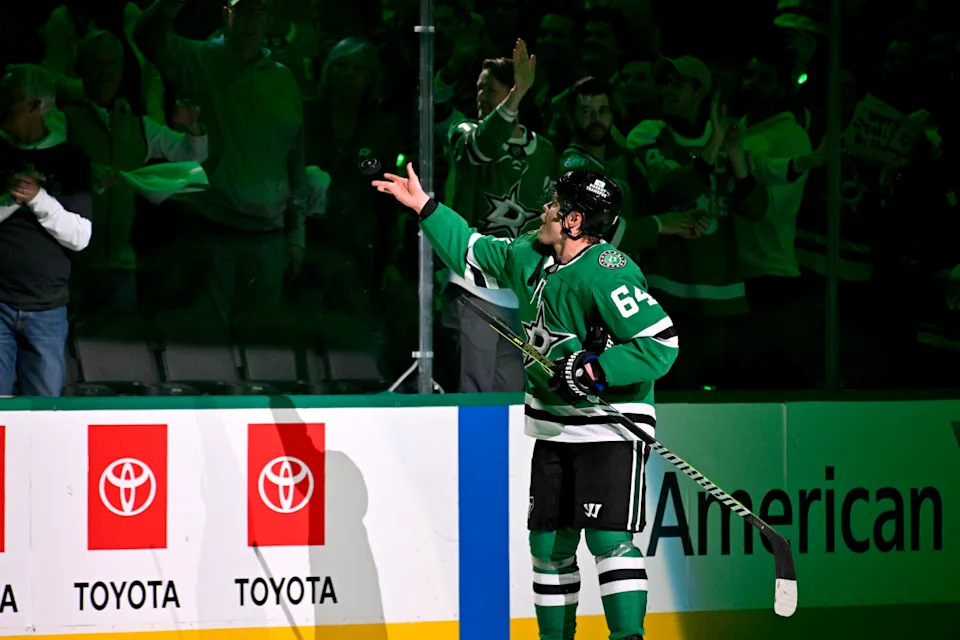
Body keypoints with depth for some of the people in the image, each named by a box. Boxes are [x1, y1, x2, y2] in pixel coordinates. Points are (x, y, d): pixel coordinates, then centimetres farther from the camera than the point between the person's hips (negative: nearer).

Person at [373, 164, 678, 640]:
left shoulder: (607, 273, -21)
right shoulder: (530, 256, 5)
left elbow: (661, 344, -24)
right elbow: (473, 252, 22)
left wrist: (594, 370, -27)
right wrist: (423, 206, 21)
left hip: (610, 426, -8)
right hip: (554, 427, 8)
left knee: (609, 539, -16)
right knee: (549, 543, 10)